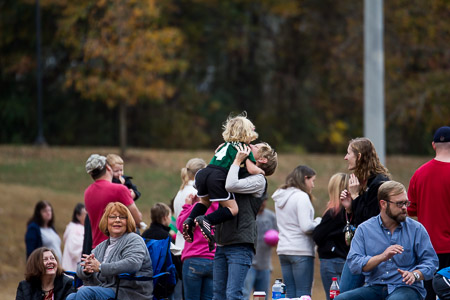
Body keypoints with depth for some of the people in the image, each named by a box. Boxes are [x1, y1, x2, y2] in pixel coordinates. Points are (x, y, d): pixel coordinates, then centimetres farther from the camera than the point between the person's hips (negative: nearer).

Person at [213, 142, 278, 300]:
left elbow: (231, 185, -19)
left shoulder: (258, 180, -3)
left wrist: (237, 160, -8)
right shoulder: (239, 173, 20)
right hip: (222, 244, 8)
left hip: (240, 246, -8)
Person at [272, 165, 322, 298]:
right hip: (301, 251, -8)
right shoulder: (301, 197, -11)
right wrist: (319, 222, 1)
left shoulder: (280, 198, 15)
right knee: (303, 293, -7)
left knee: (290, 293, 8)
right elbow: (306, 227, -18)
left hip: (283, 250, 8)